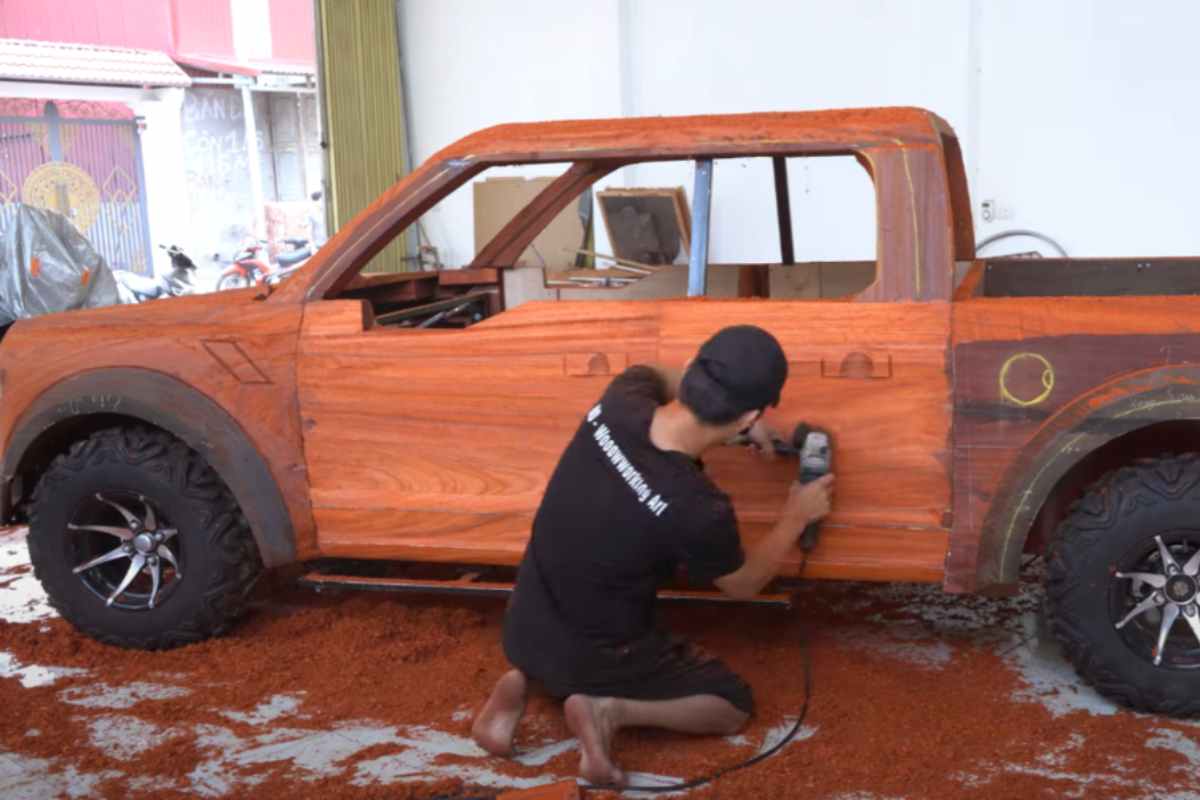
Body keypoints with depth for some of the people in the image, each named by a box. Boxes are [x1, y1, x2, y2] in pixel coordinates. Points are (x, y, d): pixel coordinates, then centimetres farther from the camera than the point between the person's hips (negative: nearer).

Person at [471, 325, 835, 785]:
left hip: (523, 628, 6)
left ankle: (522, 677, 12)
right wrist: (796, 517, 8)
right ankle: (609, 707, -6)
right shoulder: (698, 509, -31)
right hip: (588, 658, -6)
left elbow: (654, 377, 13)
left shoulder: (620, 401, -17)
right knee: (734, 705, 14)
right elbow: (743, 586, -6)